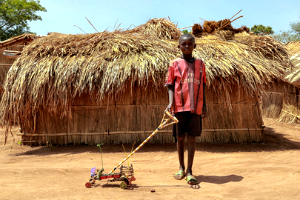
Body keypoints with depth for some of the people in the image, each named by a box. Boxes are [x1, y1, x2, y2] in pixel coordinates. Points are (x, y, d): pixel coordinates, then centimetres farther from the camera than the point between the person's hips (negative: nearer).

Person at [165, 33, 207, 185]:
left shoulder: (200, 64, 10)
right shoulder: (175, 64, 4)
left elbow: (202, 86, 13)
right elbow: (170, 85, 1)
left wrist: (204, 105, 10)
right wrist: (171, 102, -13)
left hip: (195, 107, 1)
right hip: (179, 106, -1)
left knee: (191, 138, 2)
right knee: (180, 138, 8)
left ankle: (189, 171, 11)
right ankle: (181, 168, 24)